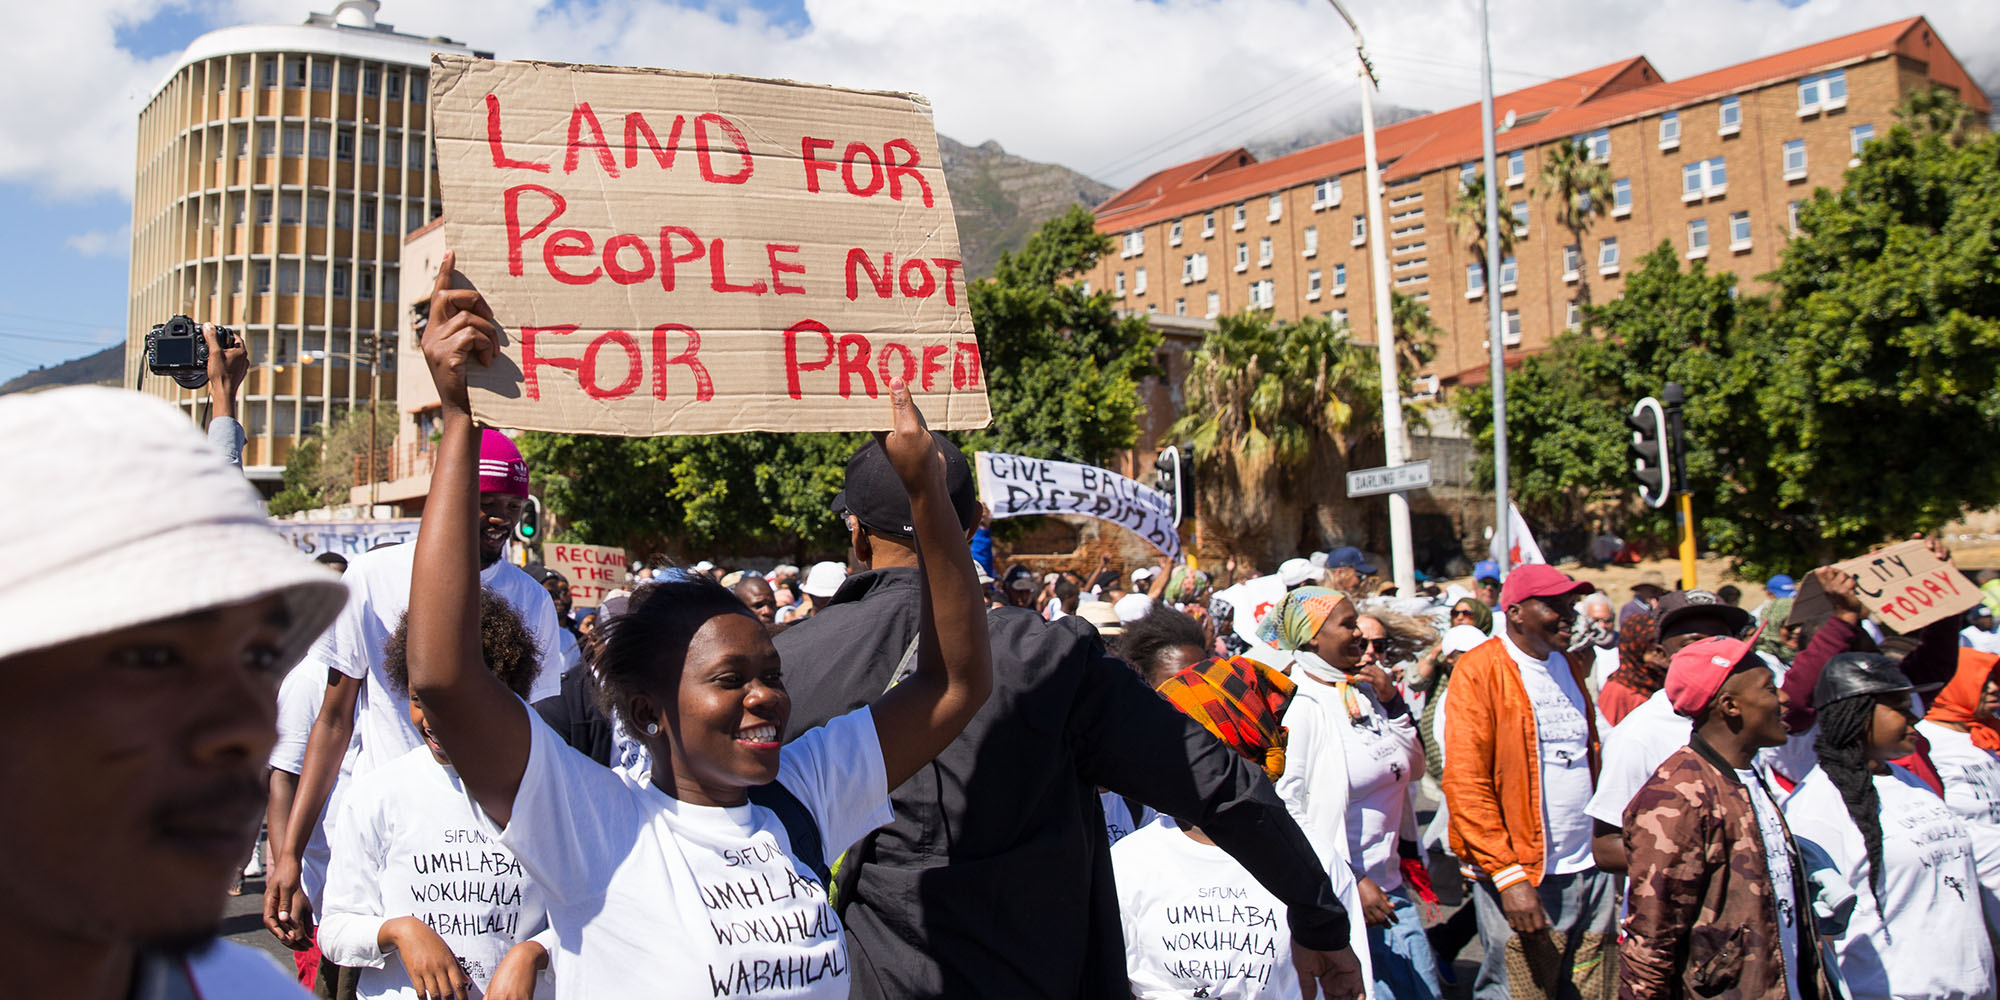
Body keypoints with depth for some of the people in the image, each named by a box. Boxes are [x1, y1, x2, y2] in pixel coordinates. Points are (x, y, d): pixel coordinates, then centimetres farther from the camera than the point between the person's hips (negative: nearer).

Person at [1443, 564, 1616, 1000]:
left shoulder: (1571, 666, 13)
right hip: (1524, 879, -7)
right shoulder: (1479, 671, -10)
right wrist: (1507, 874, -19)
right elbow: (1466, 785, -15)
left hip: (1592, 871, 7)